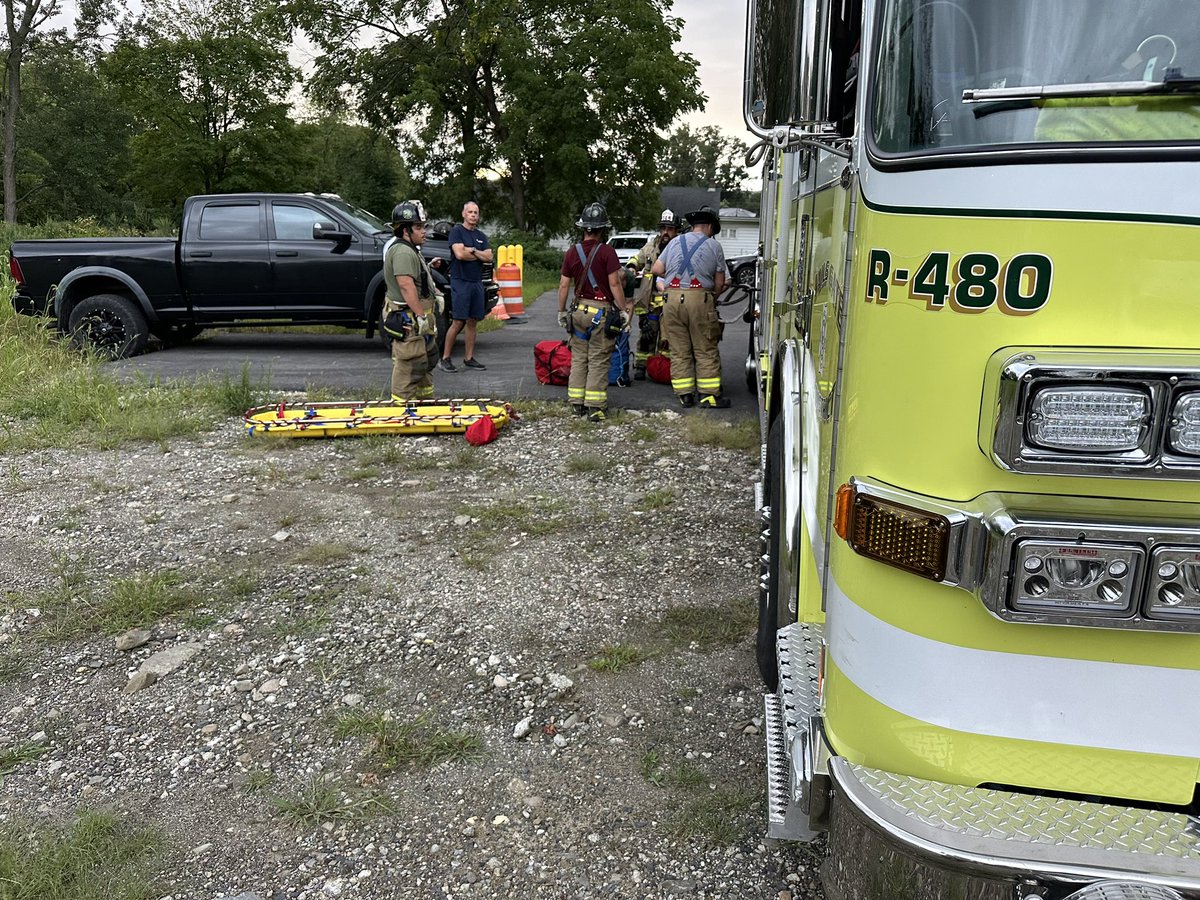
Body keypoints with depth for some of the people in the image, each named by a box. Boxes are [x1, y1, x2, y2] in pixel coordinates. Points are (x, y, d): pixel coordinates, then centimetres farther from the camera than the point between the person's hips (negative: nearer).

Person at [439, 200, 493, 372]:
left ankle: (469, 358, 13)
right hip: (460, 282, -6)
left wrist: (471, 251, -7)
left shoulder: (481, 236, 17)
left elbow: (489, 258, 5)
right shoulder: (456, 231, -1)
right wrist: (479, 255, -1)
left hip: (477, 282, 6)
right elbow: (459, 254, -15)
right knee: (458, 322, -9)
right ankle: (445, 358, -3)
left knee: (472, 321, 7)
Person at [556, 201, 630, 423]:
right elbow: (615, 284, -12)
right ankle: (595, 407, -1)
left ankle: (577, 403, 15)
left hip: (578, 310, 4)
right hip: (601, 311, -4)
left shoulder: (572, 252, 4)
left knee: (578, 358, 13)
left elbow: (564, 284, 6)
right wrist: (623, 310, -5)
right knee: (598, 361, -1)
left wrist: (561, 311, 15)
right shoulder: (607, 252, -10)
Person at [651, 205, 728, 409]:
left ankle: (685, 395, 10)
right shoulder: (714, 246, 7)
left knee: (679, 351, 8)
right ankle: (709, 395, 3)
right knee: (706, 351, 3)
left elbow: (656, 269, 12)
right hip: (700, 299, -3)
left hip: (673, 298, 3)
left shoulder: (675, 242, 15)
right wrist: (713, 298, 22)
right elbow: (719, 283, 5)